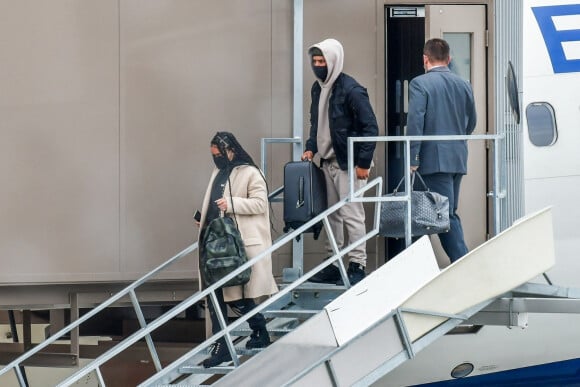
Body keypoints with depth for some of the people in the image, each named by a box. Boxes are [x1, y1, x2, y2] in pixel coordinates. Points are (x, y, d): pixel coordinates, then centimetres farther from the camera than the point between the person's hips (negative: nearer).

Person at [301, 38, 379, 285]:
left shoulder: (351, 90, -15)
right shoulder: (318, 88, 10)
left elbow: (370, 127, -15)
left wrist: (363, 163, -17)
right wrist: (311, 147, 9)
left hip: (349, 163, -8)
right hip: (328, 161, 8)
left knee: (351, 214, -6)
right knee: (332, 214, 12)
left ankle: (357, 265, -1)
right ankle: (333, 264, 18)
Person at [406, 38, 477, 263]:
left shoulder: (420, 84, -8)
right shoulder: (463, 85, 10)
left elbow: (415, 122, -15)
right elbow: (471, 124, 17)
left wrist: (413, 160, -12)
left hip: (434, 159, -6)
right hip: (459, 159, 6)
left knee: (446, 214, -7)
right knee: (450, 213, 13)